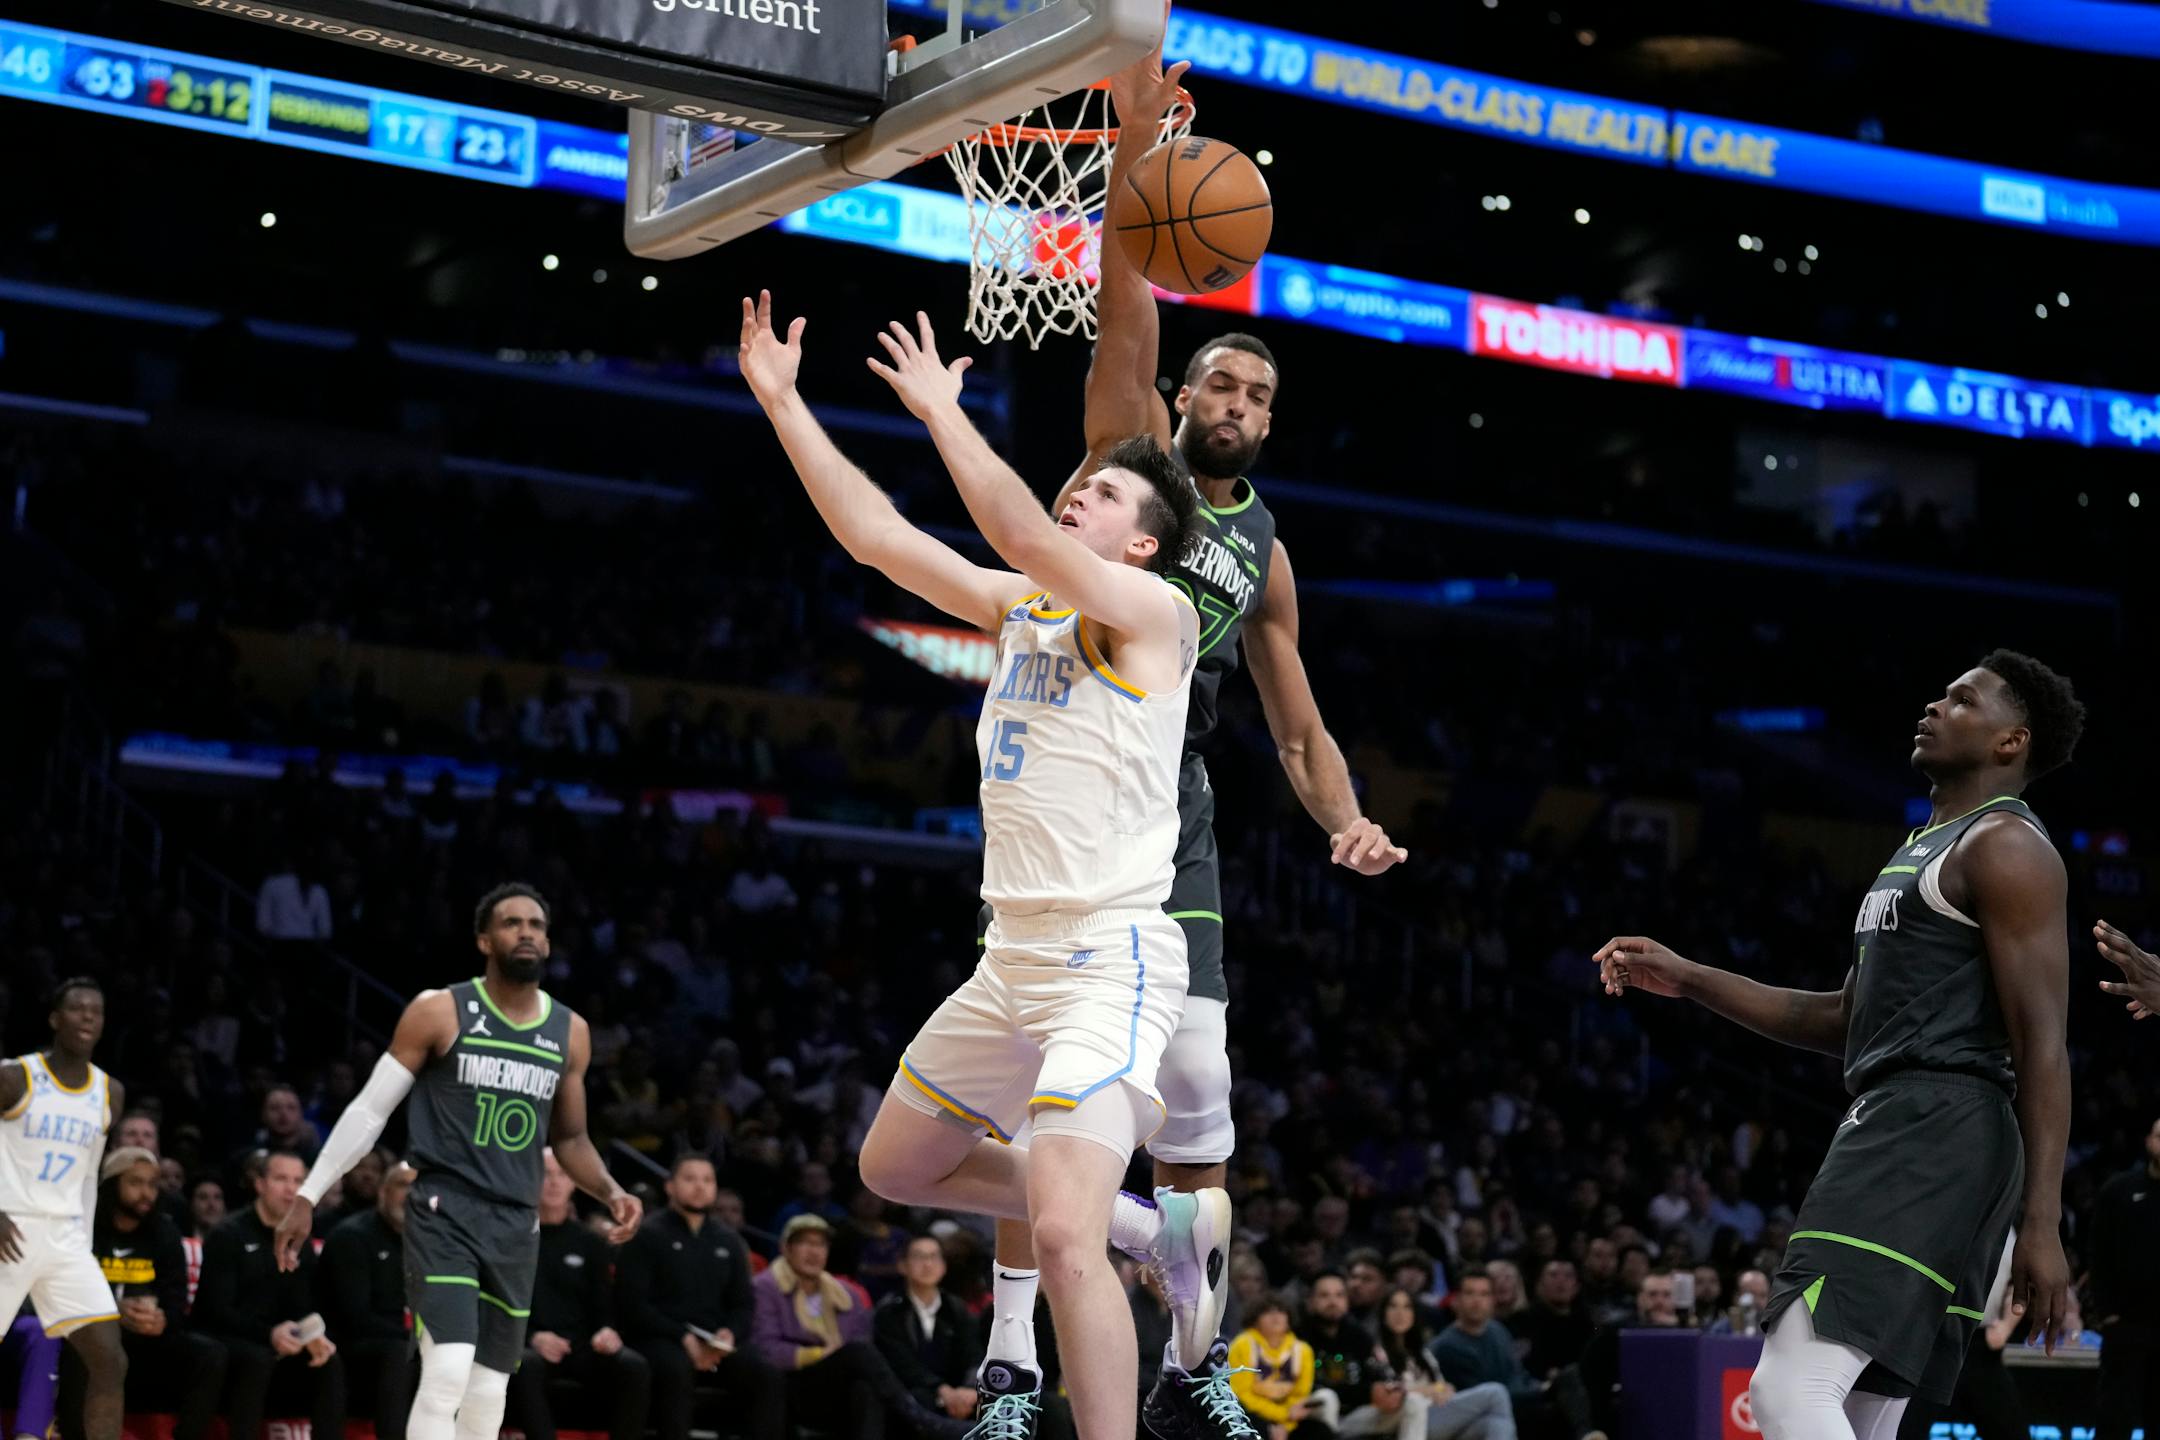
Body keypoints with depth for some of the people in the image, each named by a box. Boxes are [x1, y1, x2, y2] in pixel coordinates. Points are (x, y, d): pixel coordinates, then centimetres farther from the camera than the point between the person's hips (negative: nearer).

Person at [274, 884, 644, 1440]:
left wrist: (610, 1192, 0)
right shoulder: (439, 1012, -6)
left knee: (489, 1395, 8)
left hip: (517, 1226, 5)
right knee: (447, 1373, -22)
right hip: (444, 1211, -5)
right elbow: (369, 1110, 0)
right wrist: (307, 1197, -3)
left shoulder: (570, 1032, 8)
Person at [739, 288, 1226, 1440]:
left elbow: (1025, 537, -24)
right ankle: (1161, 1227, 30)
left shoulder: (1155, 612, -8)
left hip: (1111, 960, -9)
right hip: (1014, 957, 9)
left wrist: (941, 411, -16)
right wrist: (781, 402, 8)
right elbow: (875, 535, 11)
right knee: (896, 1167, 23)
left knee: (1063, 1233, -23)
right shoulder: (1019, 606, 14)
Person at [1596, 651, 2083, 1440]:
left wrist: (2042, 1222, -22)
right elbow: (1845, 1021, 30)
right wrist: (1689, 979, 23)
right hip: (1889, 1129, 10)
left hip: (1934, 1135, -10)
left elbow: (2044, 1045, -15)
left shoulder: (2006, 847, -7)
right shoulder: (1920, 851, 24)